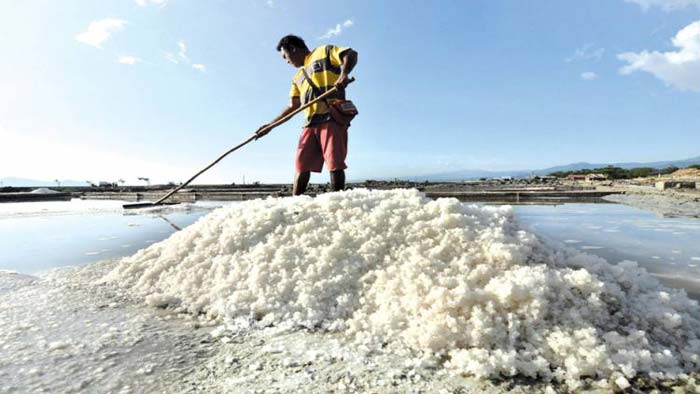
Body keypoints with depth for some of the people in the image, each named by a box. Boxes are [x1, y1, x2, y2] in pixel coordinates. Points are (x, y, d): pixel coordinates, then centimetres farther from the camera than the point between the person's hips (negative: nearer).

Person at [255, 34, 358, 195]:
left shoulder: (324, 51, 13)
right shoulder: (298, 77, 30)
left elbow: (351, 54, -1)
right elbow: (293, 107, 26)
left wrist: (344, 73, -21)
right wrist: (270, 125, 20)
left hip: (333, 117, -6)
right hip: (310, 123, 7)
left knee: (335, 164, -11)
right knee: (302, 165, 0)